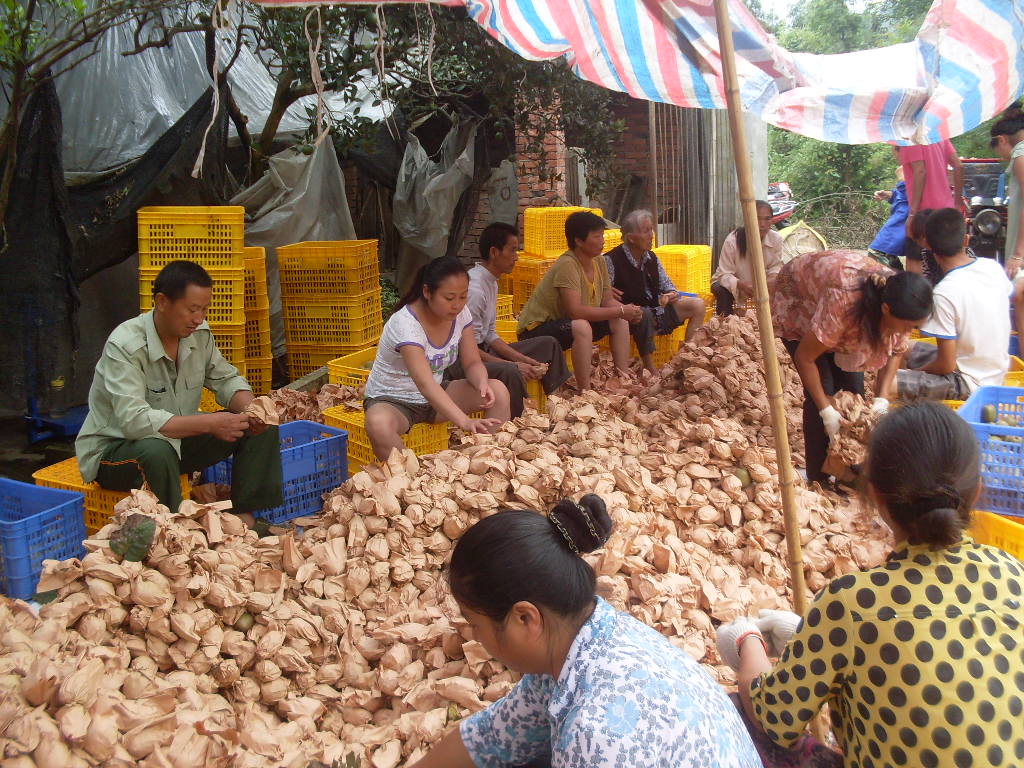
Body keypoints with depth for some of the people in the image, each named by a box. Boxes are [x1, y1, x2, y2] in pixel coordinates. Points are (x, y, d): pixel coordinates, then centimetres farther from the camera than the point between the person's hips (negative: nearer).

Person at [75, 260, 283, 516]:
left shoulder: (199, 333, -6)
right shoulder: (125, 346, -26)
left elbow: (226, 378, 7)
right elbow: (135, 421, -35)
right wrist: (210, 423, -38)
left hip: (175, 439, 7)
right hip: (113, 448, -7)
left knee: (262, 428, -7)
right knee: (157, 450, -41)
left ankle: (244, 516, -6)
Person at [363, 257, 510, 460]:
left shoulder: (461, 313, -8)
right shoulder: (405, 324, -30)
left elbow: (472, 363, -1)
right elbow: (425, 384, -40)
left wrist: (482, 383, -27)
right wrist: (465, 422, -52)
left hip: (435, 396, 6)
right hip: (392, 401, -6)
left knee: (498, 391, -14)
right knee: (378, 424, -40)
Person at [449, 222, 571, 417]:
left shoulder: (491, 282, 9)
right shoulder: (474, 288, -22)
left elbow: (489, 335, 12)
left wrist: (525, 360, 2)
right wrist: (515, 365, -21)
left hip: (482, 351, 11)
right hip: (460, 361, -11)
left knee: (548, 344, 13)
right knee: (510, 373, -39)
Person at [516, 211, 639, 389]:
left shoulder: (598, 262, 1)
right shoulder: (567, 264, -26)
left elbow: (608, 301, 7)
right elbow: (575, 311, -33)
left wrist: (628, 310, -15)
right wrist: (620, 311, -27)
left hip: (570, 325, 9)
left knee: (620, 322, 1)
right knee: (581, 326, -36)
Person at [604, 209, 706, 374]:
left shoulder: (651, 258, 10)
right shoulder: (611, 260, -14)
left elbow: (666, 284, 18)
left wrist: (672, 294, -4)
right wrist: (608, 292, -37)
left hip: (656, 308, 8)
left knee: (697, 304, 0)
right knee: (645, 314, -43)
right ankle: (650, 368, -33)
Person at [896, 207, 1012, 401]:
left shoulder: (945, 293, -26)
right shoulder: (994, 267, -7)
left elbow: (946, 365, -21)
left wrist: (917, 371, -1)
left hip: (969, 385, -8)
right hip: (997, 373, 8)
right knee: (907, 350, 20)